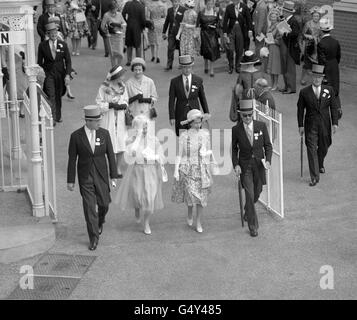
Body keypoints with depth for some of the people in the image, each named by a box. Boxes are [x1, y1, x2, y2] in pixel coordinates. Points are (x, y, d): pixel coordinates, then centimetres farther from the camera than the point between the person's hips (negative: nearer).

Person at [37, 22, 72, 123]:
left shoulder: (63, 45, 0)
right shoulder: (42, 45, -3)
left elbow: (68, 61, -1)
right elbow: (39, 62, 3)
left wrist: (68, 75, -11)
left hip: (60, 74, 2)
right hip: (48, 74, -2)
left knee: (58, 95, 13)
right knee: (51, 96, -12)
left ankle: (58, 116, 30)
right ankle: (52, 118, -13)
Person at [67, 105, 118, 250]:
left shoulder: (104, 133, -7)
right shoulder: (76, 136, -11)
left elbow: (110, 155, -1)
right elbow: (72, 159, -6)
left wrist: (113, 177, -3)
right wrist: (70, 181, -4)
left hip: (101, 175, 2)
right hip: (85, 177, -2)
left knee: (104, 203, 8)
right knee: (89, 207, -4)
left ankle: (100, 221, 42)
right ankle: (94, 238, 6)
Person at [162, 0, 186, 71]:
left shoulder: (183, 10, -6)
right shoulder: (169, 10, 9)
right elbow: (166, 22, 13)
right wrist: (164, 32, 12)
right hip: (171, 33, 3)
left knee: (181, 49, 7)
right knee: (170, 48, -6)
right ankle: (169, 65, -3)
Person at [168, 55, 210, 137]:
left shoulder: (198, 80, 3)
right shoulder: (174, 82, 0)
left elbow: (202, 98, 9)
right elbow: (171, 101, -1)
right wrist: (172, 117, -7)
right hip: (180, 115, -1)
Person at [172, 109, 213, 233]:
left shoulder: (205, 134, 2)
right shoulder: (184, 136, -7)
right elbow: (179, 154, -4)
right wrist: (176, 170, -8)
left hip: (202, 169, 3)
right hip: (188, 168, -3)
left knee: (201, 197, 3)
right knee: (191, 194, -11)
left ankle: (198, 222, 18)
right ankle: (190, 213, 21)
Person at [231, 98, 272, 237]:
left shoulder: (261, 126, -6)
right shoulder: (236, 130, -8)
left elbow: (268, 145, 1)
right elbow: (234, 149, 1)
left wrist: (268, 160, -14)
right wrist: (236, 165, -12)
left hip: (259, 164, 2)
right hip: (245, 165, -2)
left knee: (257, 192, 16)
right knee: (249, 194, -9)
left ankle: (247, 210, 49)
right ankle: (253, 225, 0)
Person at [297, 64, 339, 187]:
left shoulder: (329, 90, 1)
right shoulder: (304, 92, -3)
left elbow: (333, 107, 3)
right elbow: (300, 110, 1)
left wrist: (335, 123, -3)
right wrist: (300, 125, -2)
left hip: (325, 125, 2)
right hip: (310, 126, -2)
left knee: (323, 148, 15)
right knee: (311, 149, -8)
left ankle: (320, 165, 47)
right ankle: (314, 177, -7)